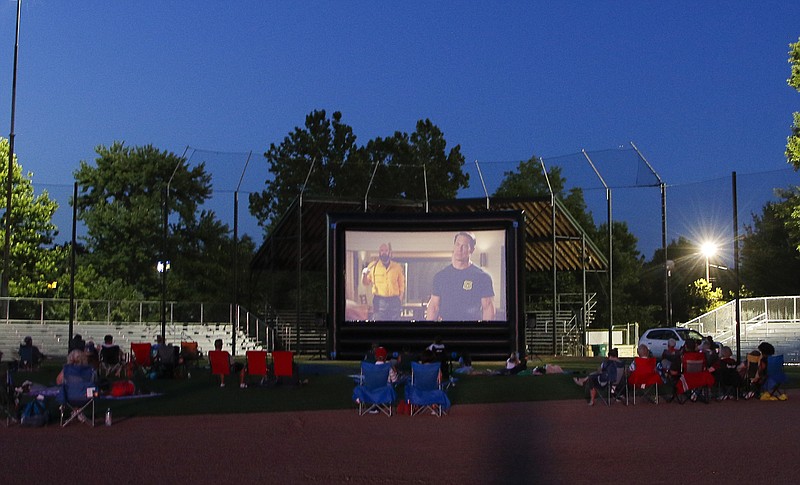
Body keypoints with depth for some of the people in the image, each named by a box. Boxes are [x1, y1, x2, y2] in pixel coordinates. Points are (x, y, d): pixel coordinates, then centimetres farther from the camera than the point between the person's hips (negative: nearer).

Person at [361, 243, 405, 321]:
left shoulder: (397, 267, 7)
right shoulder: (373, 266, 5)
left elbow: (401, 285, 9)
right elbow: (365, 283, 10)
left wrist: (400, 300, 1)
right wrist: (364, 274, -10)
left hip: (394, 301, 1)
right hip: (379, 301, -1)